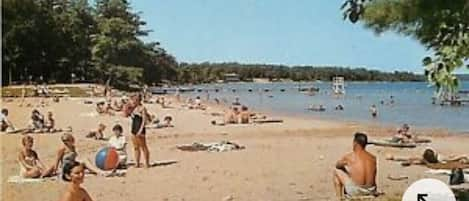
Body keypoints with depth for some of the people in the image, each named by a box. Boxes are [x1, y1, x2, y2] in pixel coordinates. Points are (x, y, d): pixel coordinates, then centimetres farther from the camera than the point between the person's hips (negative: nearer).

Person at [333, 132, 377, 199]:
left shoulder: (349, 157, -3)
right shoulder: (373, 158, 7)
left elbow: (337, 165, 18)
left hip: (355, 191, -4)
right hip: (371, 192, 4)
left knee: (337, 171, 16)